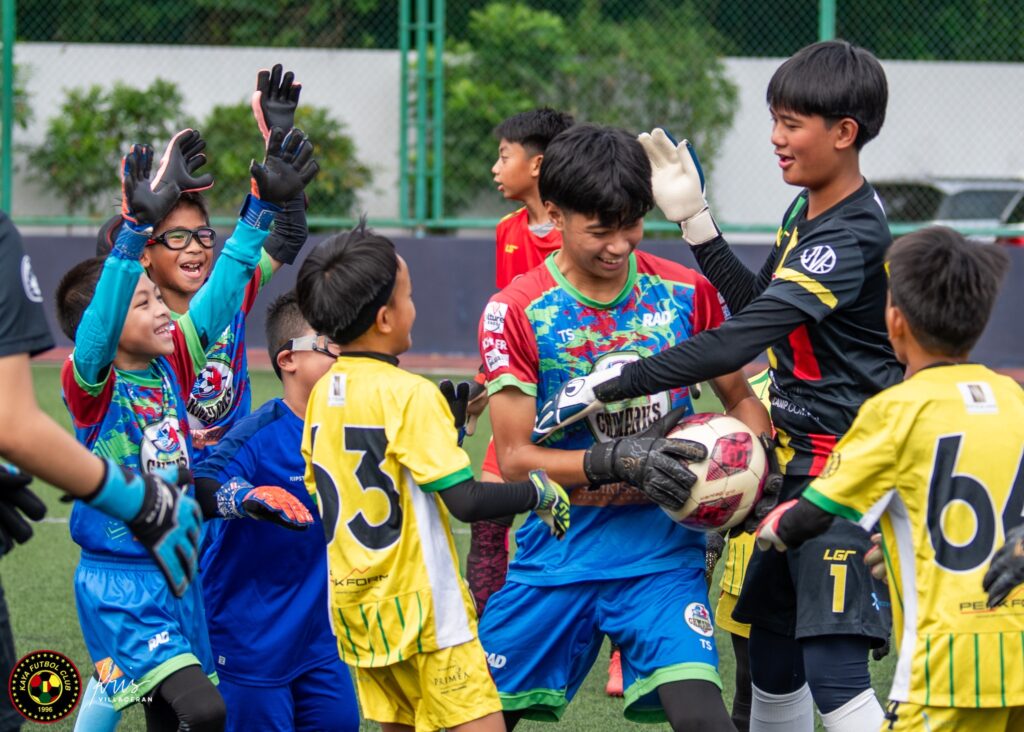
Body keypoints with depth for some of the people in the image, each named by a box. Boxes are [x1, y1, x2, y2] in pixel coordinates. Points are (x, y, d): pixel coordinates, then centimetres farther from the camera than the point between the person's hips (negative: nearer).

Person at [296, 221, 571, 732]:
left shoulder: (322, 395, 7)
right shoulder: (410, 395, -16)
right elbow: (466, 500, -21)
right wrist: (539, 493, -6)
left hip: (355, 608, 8)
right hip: (421, 608, -8)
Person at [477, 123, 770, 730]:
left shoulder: (686, 293, 2)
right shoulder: (517, 313, -5)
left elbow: (740, 394, 15)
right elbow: (515, 458, -8)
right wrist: (620, 462, -22)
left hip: (663, 551, 0)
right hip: (558, 557, 0)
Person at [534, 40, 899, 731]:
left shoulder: (850, 240, -23)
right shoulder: (806, 213, 9)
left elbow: (733, 345, -29)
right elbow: (757, 304, 23)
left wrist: (608, 387, -27)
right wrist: (696, 220, 10)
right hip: (798, 466, 10)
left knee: (835, 675, -15)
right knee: (771, 649, 15)